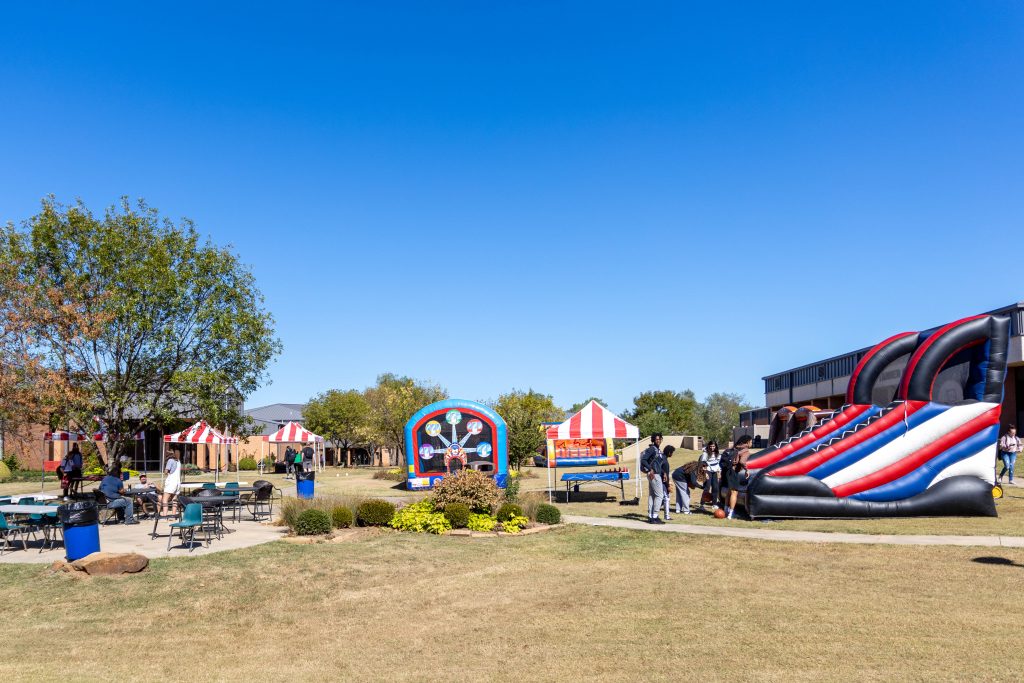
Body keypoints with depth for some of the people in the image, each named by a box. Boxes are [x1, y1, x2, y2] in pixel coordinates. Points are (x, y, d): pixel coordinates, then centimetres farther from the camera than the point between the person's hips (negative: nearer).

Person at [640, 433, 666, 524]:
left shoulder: (658, 450, 16)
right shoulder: (651, 449, -12)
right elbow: (643, 460, -19)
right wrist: (650, 469, -22)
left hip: (656, 474, 9)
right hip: (654, 475, -9)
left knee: (652, 495, 10)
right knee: (659, 495, -9)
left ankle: (650, 517, 15)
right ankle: (654, 517, -8)